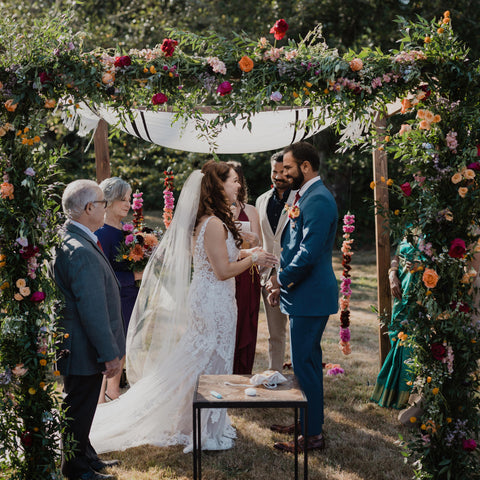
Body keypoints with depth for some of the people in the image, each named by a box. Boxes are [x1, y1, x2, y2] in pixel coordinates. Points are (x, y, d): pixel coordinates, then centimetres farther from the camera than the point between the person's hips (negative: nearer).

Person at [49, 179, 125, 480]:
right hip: (84, 351, -10)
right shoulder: (82, 252, -28)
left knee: (82, 407, 23)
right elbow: (92, 310, -28)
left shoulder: (66, 241, 6)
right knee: (79, 408, 7)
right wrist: (110, 353, -21)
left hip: (78, 346, 10)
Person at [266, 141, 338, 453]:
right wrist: (281, 280, 11)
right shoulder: (307, 196, 14)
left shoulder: (318, 200, -19)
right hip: (308, 293, 11)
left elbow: (309, 253, -24)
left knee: (304, 363, -5)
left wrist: (282, 280, -11)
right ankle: (312, 421, 31)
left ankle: (313, 435, 2)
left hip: (310, 296, -11)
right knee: (310, 360, 19)